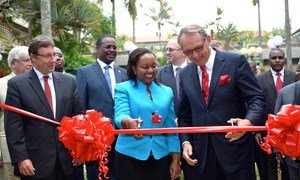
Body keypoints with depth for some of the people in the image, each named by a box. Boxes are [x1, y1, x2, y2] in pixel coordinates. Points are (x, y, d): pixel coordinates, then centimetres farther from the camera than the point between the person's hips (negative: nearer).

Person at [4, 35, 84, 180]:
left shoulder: (68, 82, 7)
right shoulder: (16, 84, -3)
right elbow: (13, 125, -6)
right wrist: (20, 158, -12)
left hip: (67, 159, 3)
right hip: (35, 163, -3)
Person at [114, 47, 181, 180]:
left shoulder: (167, 92, 10)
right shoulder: (123, 89, -1)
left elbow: (171, 128, 9)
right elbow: (120, 115, -16)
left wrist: (176, 160, 4)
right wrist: (129, 122, -39)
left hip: (161, 158, 3)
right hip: (130, 157, -3)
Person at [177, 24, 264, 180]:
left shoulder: (236, 61, -4)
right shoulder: (185, 74, 9)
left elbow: (256, 98, -6)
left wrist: (248, 122, -25)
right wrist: (185, 141, -1)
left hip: (234, 146, -3)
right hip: (199, 151, 3)